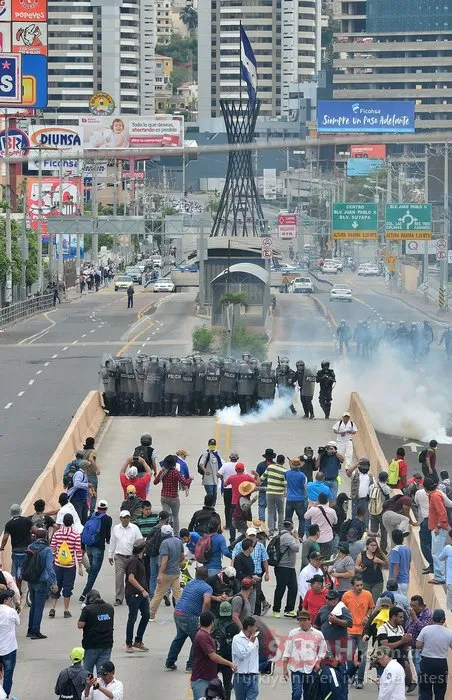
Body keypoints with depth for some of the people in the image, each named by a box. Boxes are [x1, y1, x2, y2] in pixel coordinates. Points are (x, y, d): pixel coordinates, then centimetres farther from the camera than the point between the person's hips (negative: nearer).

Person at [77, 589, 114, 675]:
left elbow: (80, 625, -15)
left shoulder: (87, 609, -14)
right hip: (107, 644, 4)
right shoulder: (110, 608, 3)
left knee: (87, 671, 11)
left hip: (91, 645, -4)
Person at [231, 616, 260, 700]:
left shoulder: (255, 639, 8)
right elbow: (241, 655, -18)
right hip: (240, 677, -3)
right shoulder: (237, 639, -9)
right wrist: (251, 642, -10)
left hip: (253, 677, 3)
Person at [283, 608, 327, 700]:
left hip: (311, 669, 1)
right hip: (296, 669, -1)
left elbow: (323, 651, 14)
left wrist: (318, 662, -2)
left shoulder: (318, 634, 5)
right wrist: (284, 668, 3)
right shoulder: (293, 633, 5)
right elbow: (286, 652, 7)